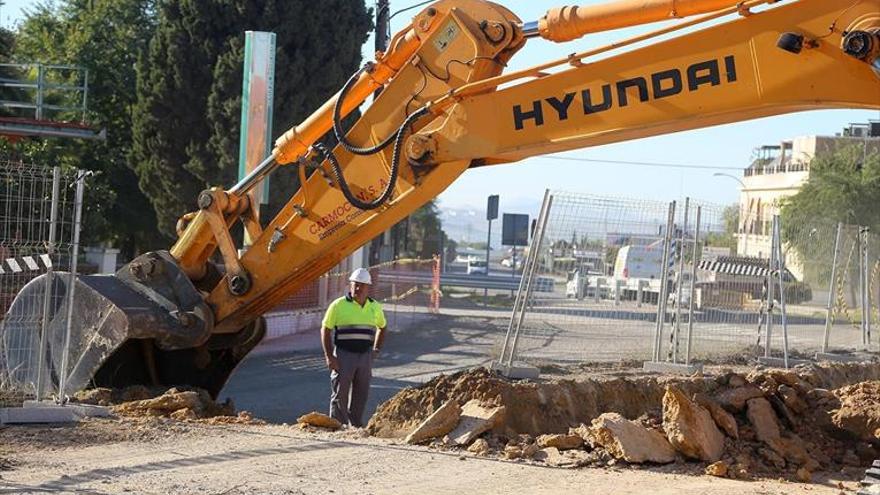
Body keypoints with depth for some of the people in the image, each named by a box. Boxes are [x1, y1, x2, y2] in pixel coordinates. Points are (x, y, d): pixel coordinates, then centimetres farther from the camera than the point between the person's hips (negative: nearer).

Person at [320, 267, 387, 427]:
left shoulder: (375, 307, 8)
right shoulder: (339, 305, -5)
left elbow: (381, 327, 25)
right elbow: (325, 330, -2)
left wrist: (376, 351, 14)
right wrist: (329, 356, -10)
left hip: (365, 356, 4)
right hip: (344, 355, -4)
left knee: (360, 397, 7)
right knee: (340, 395, -3)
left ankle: (356, 427, 15)